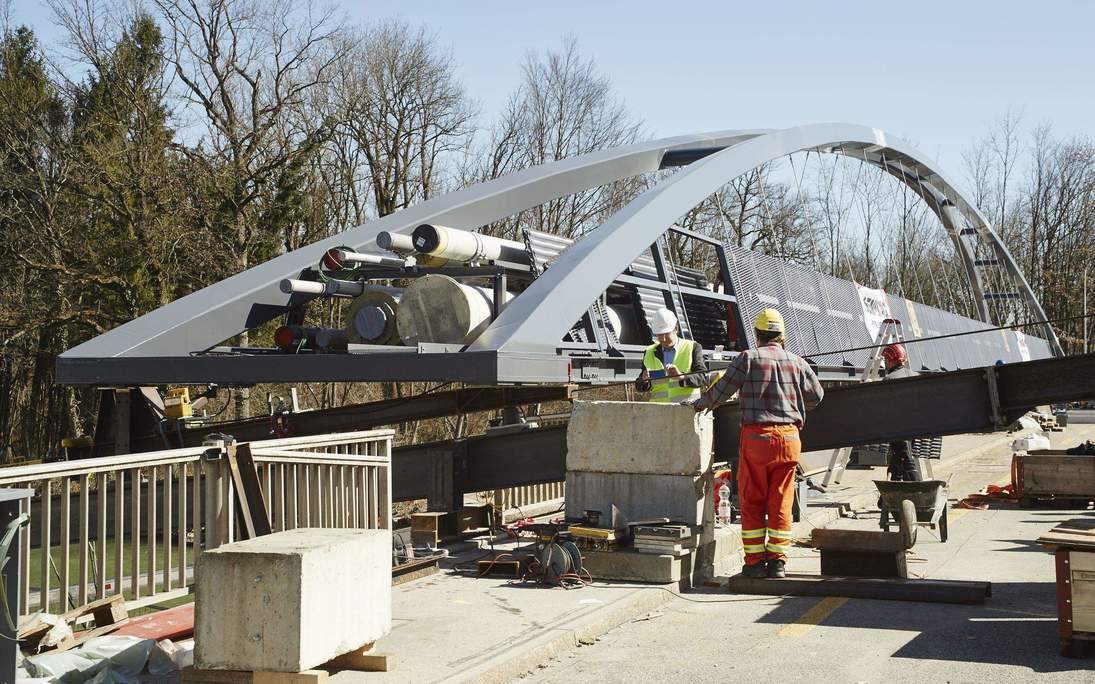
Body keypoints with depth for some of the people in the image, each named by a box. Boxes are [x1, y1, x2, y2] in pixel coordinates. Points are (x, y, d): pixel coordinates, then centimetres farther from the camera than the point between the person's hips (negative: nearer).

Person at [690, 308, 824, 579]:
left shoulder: (748, 358, -3)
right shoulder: (796, 362, 8)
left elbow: (721, 390, -2)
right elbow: (816, 396, 19)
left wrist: (699, 404, 15)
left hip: (756, 436, -3)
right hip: (788, 436, 3)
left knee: (753, 502, 5)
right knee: (781, 503, 7)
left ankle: (755, 561, 5)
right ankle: (777, 561, 7)